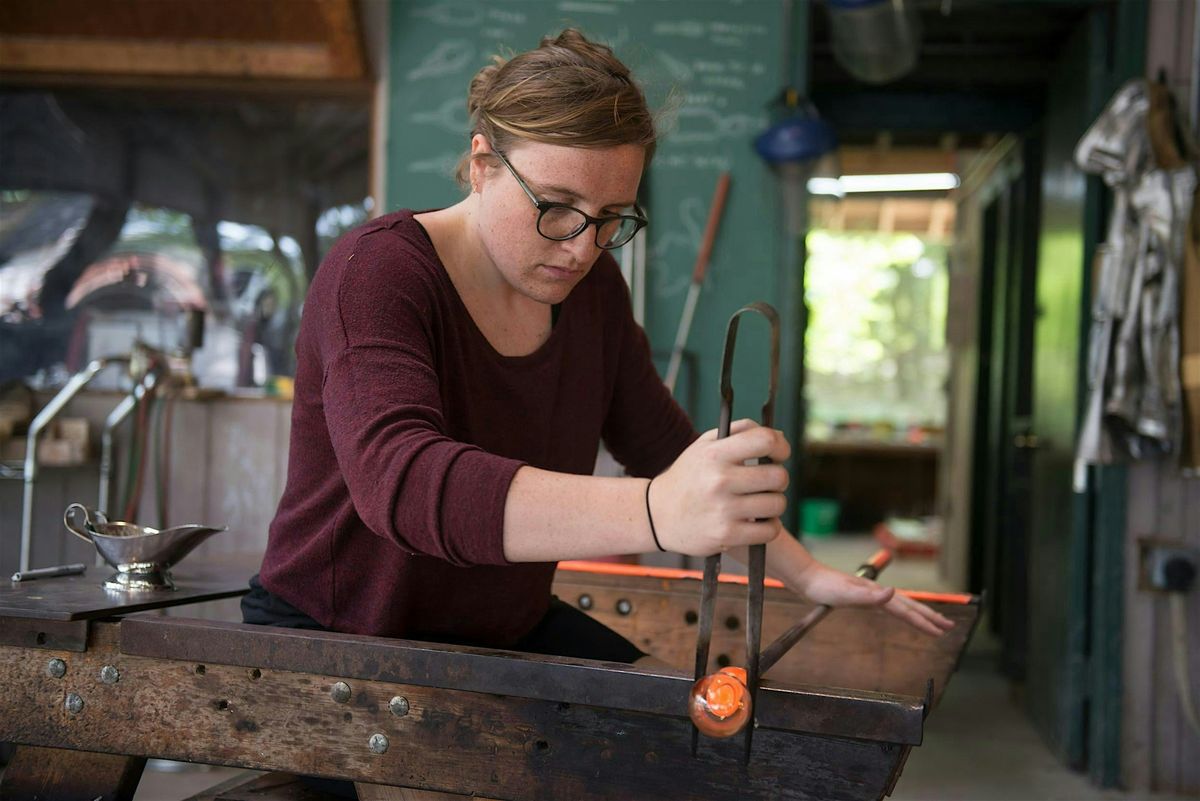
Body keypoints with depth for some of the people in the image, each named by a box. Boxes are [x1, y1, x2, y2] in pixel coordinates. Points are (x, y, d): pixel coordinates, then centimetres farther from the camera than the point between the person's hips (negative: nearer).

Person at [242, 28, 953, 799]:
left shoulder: (592, 287, 0)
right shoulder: (379, 272, -22)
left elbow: (666, 442, 9)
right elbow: (399, 480, -40)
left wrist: (808, 574, -1)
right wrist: (658, 512, -54)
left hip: (510, 630, 6)